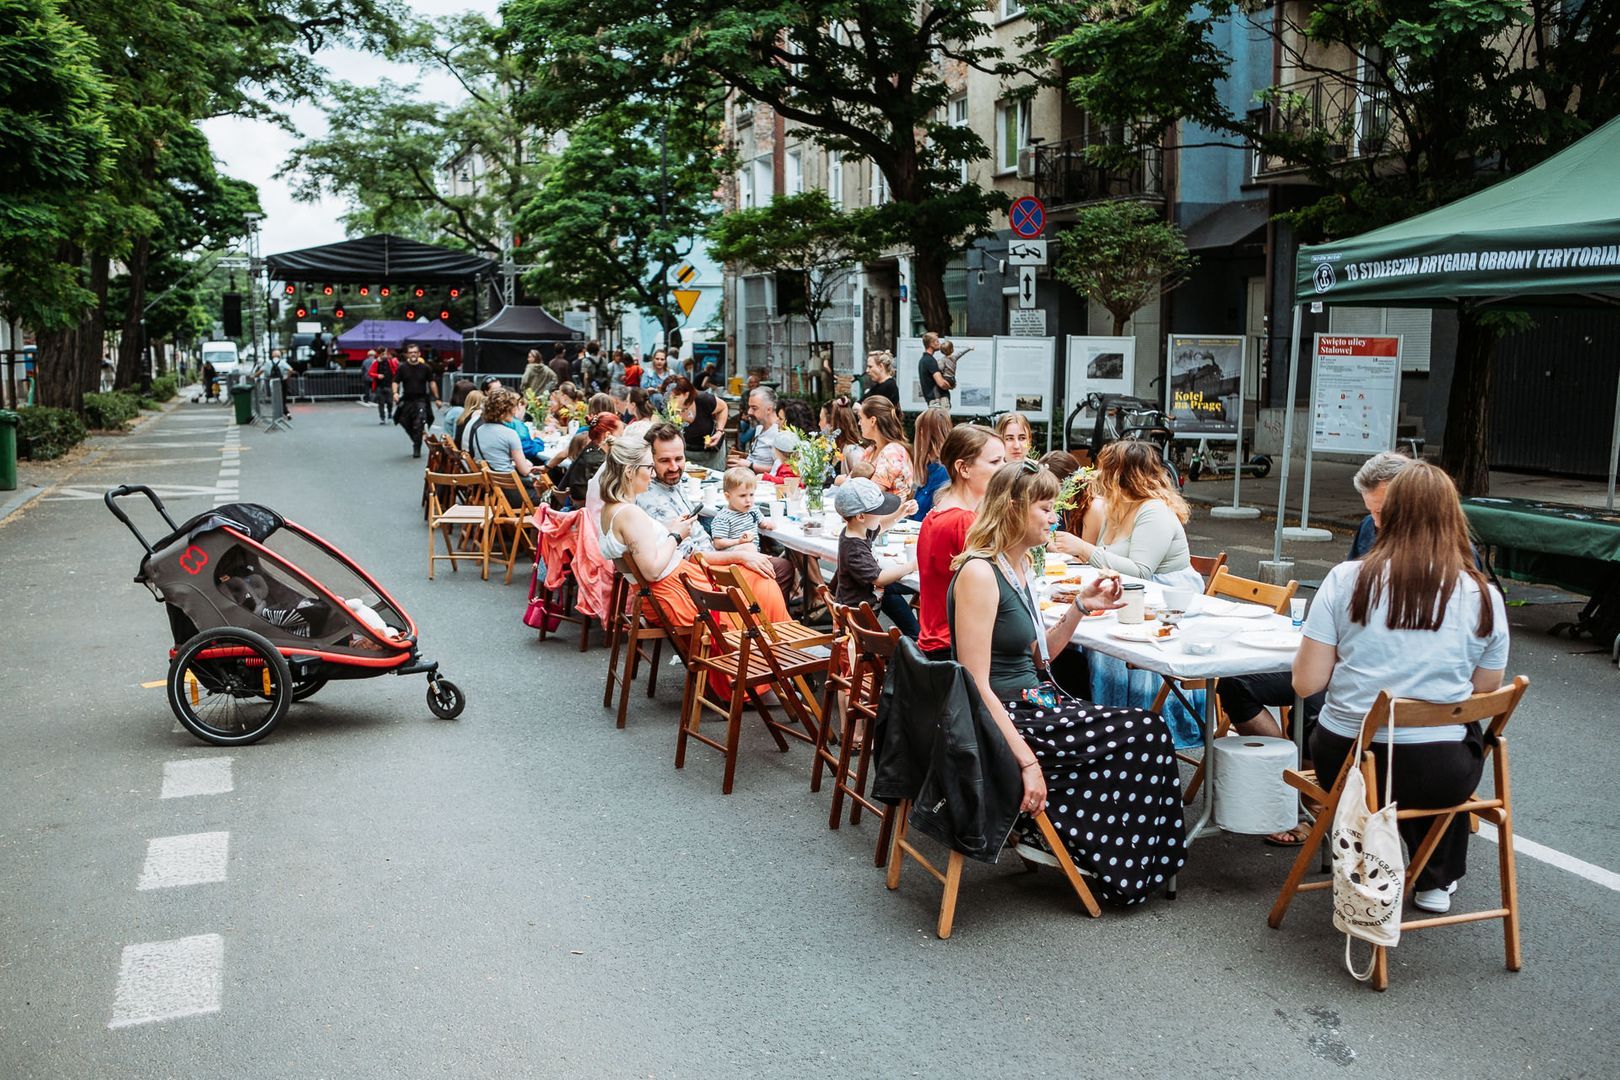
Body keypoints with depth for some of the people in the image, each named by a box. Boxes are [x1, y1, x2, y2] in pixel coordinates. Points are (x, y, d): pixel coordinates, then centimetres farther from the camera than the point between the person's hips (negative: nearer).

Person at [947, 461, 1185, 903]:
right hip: (1003, 719, -9)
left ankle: (1050, 833, 2)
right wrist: (1025, 760, -25)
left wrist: (1080, 607, 6)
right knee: (1145, 733, -10)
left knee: (1146, 732, -6)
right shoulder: (979, 574, -18)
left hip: (1034, 703, 9)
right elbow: (976, 685, -22)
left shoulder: (1021, 568, 12)